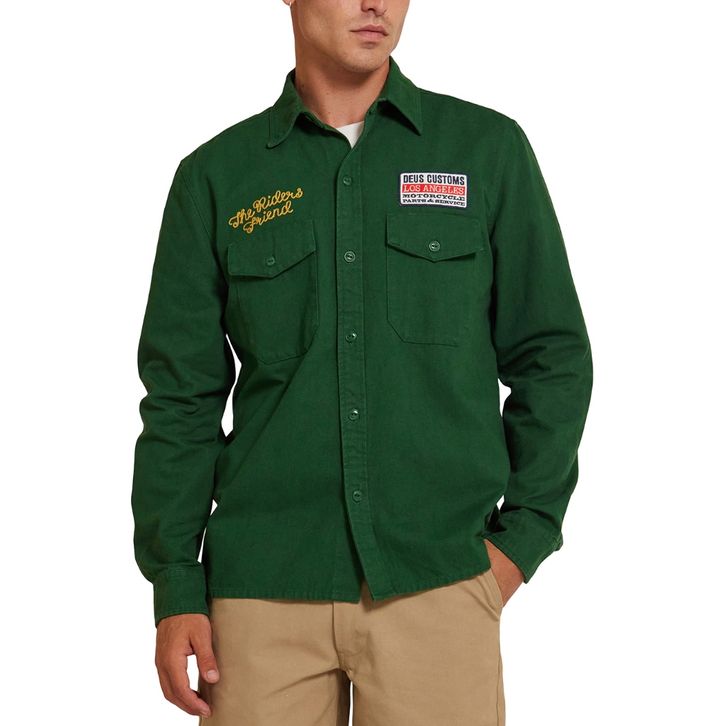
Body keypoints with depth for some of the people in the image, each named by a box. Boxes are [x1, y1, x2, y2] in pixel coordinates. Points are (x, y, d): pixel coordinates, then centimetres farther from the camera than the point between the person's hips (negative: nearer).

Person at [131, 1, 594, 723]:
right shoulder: (216, 176, 5)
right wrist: (175, 589, 1)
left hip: (440, 580, 0)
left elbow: (553, 358, 7)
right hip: (262, 584, 1)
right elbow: (181, 397, 6)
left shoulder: (488, 148, 4)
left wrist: (522, 536, 1)